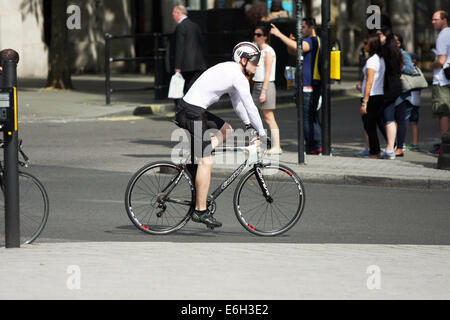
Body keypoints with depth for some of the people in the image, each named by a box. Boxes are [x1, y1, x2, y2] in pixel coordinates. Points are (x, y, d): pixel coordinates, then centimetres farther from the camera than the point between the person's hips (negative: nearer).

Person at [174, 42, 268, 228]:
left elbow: (237, 101, 29)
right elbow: (250, 107, -11)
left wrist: (248, 124, 30)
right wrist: (263, 134, -4)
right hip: (192, 113, -10)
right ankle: (200, 211, -7)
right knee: (206, 161, -9)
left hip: (193, 110, 10)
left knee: (226, 130, 24)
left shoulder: (230, 70, 19)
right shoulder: (238, 77, -12)